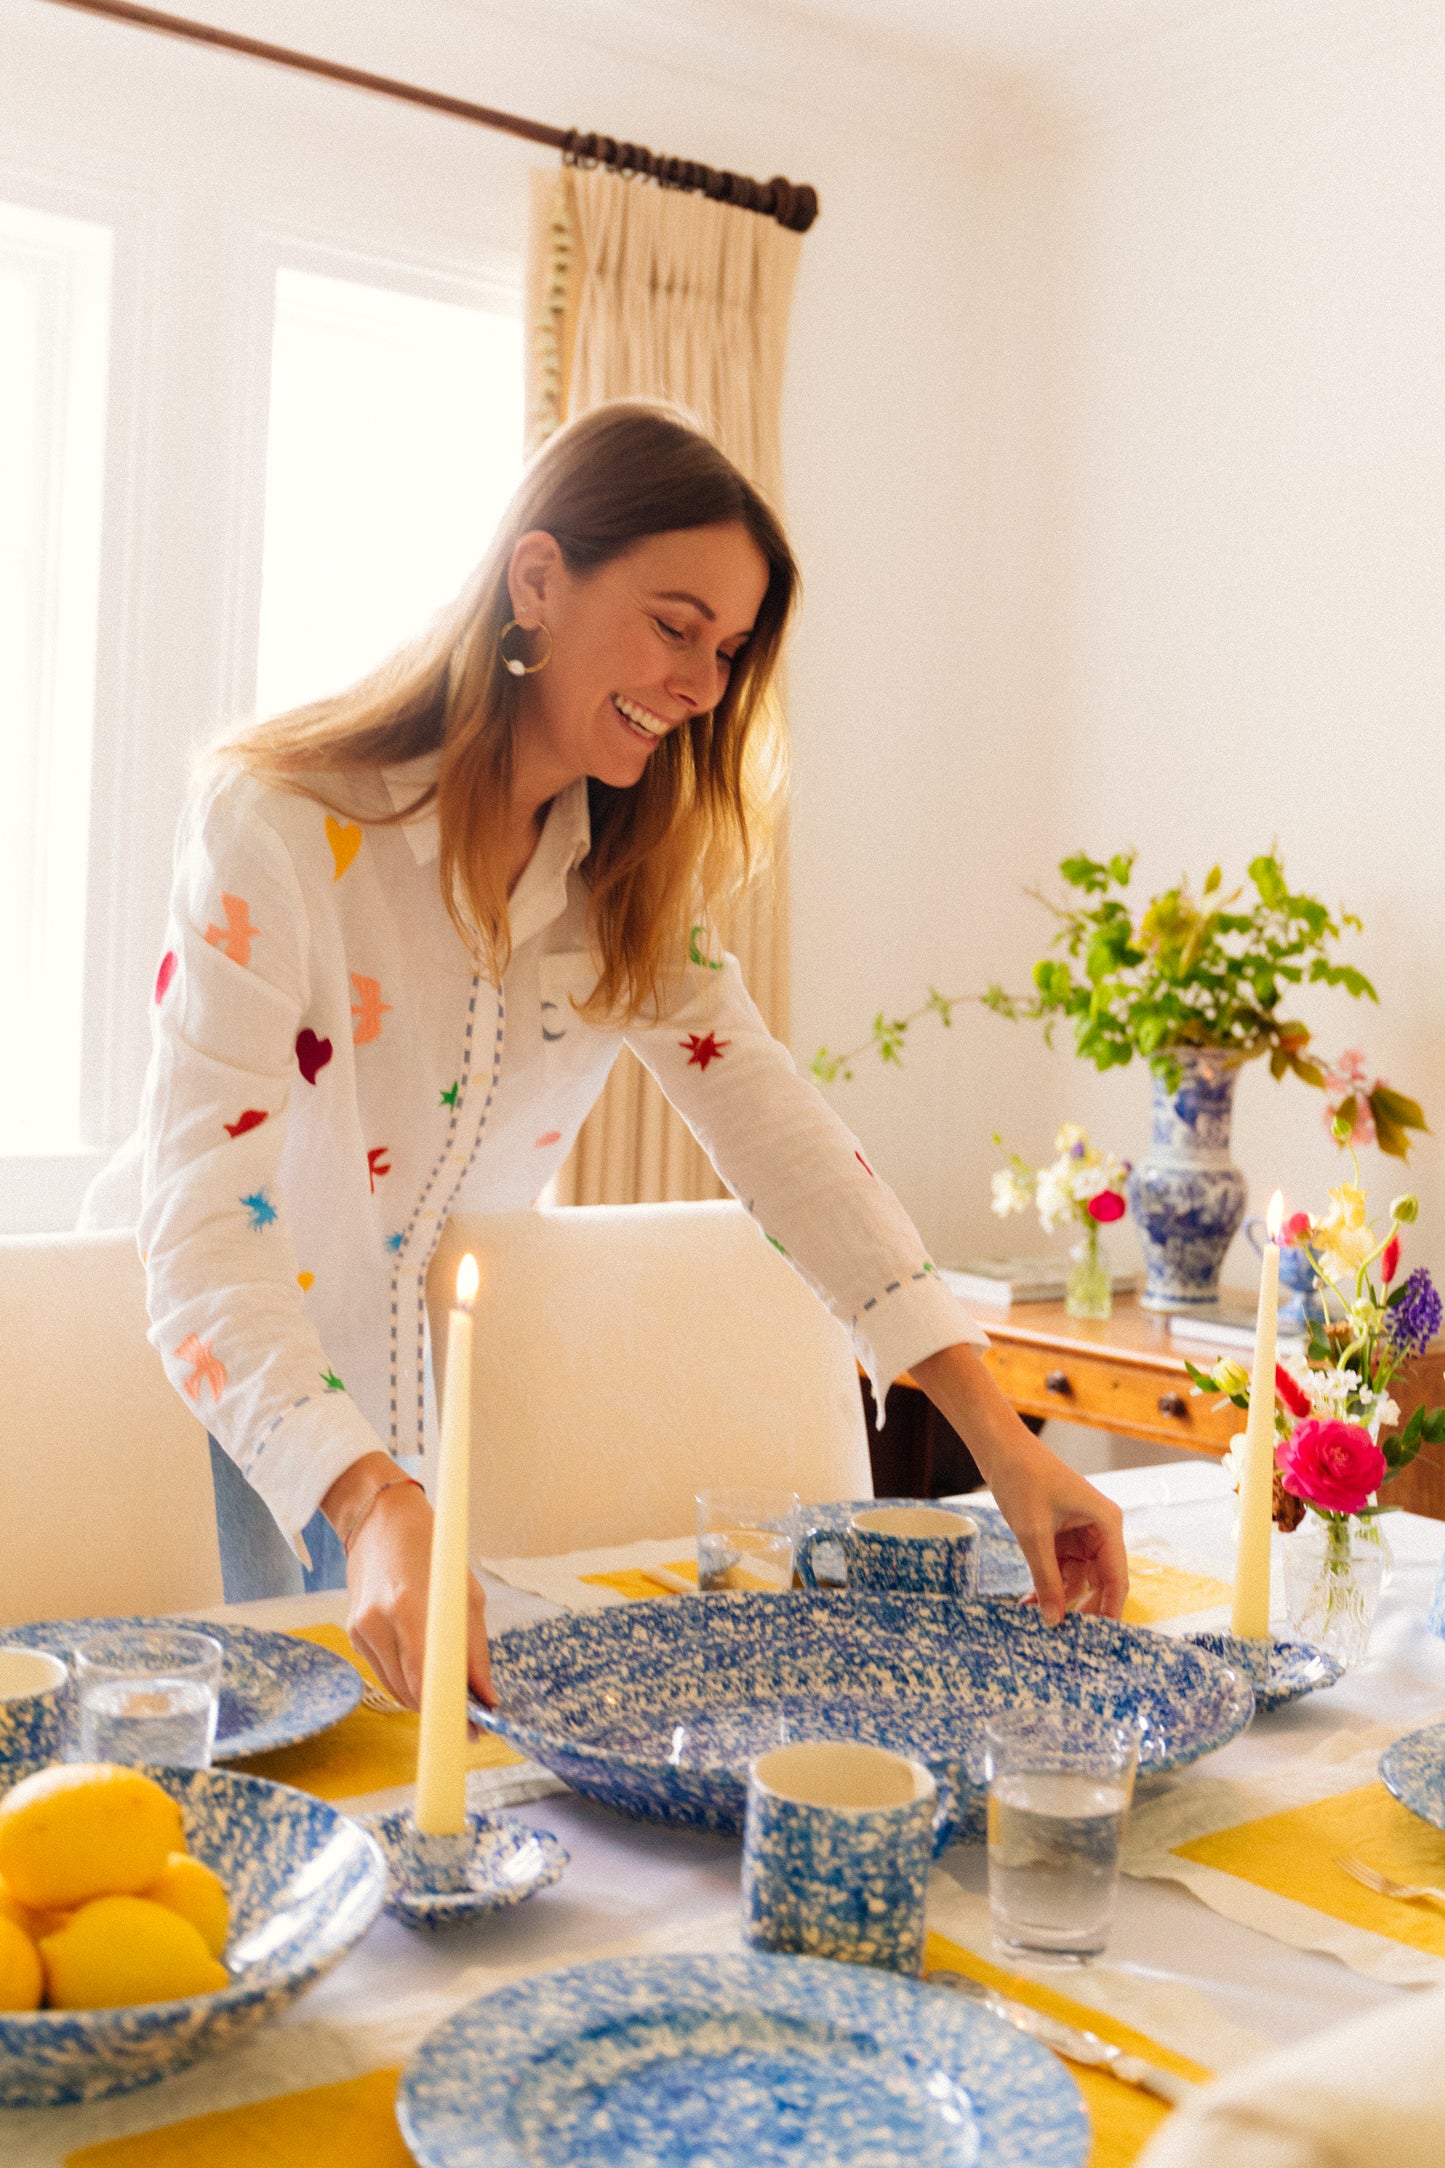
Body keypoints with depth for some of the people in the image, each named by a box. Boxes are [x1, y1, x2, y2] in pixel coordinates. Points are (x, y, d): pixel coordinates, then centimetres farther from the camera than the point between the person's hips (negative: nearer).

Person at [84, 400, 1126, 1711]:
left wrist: (1001, 1440, -22)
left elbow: (774, 1124, -13)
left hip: (427, 1428, 5)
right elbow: (205, 1225, -32)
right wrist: (372, 1508, -47)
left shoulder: (631, 873, -5)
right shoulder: (279, 823, -24)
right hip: (203, 1409, -4)